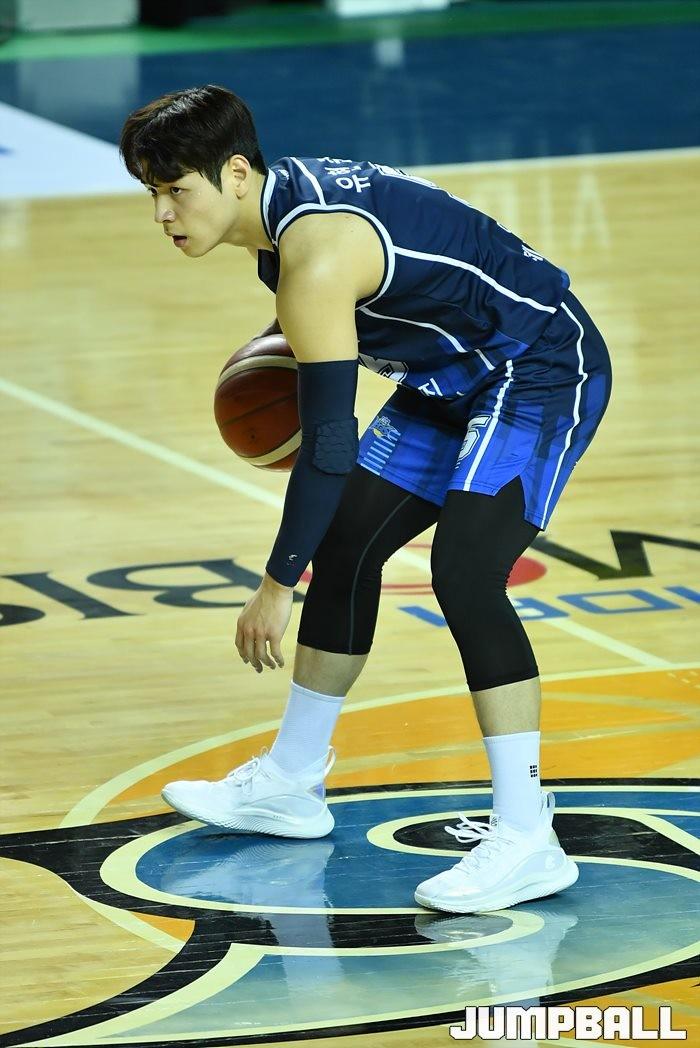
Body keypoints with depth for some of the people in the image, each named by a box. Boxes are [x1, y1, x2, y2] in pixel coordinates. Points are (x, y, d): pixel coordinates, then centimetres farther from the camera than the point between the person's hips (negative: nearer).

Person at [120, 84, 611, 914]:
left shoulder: (315, 257, -30)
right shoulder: (284, 195, -1)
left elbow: (327, 442, -30)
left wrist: (276, 586, -25)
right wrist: (281, 344, 5)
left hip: (543, 374, -11)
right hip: (457, 378, 11)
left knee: (463, 571, -26)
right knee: (344, 547, 12)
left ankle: (526, 839, -25)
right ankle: (291, 784, 28)